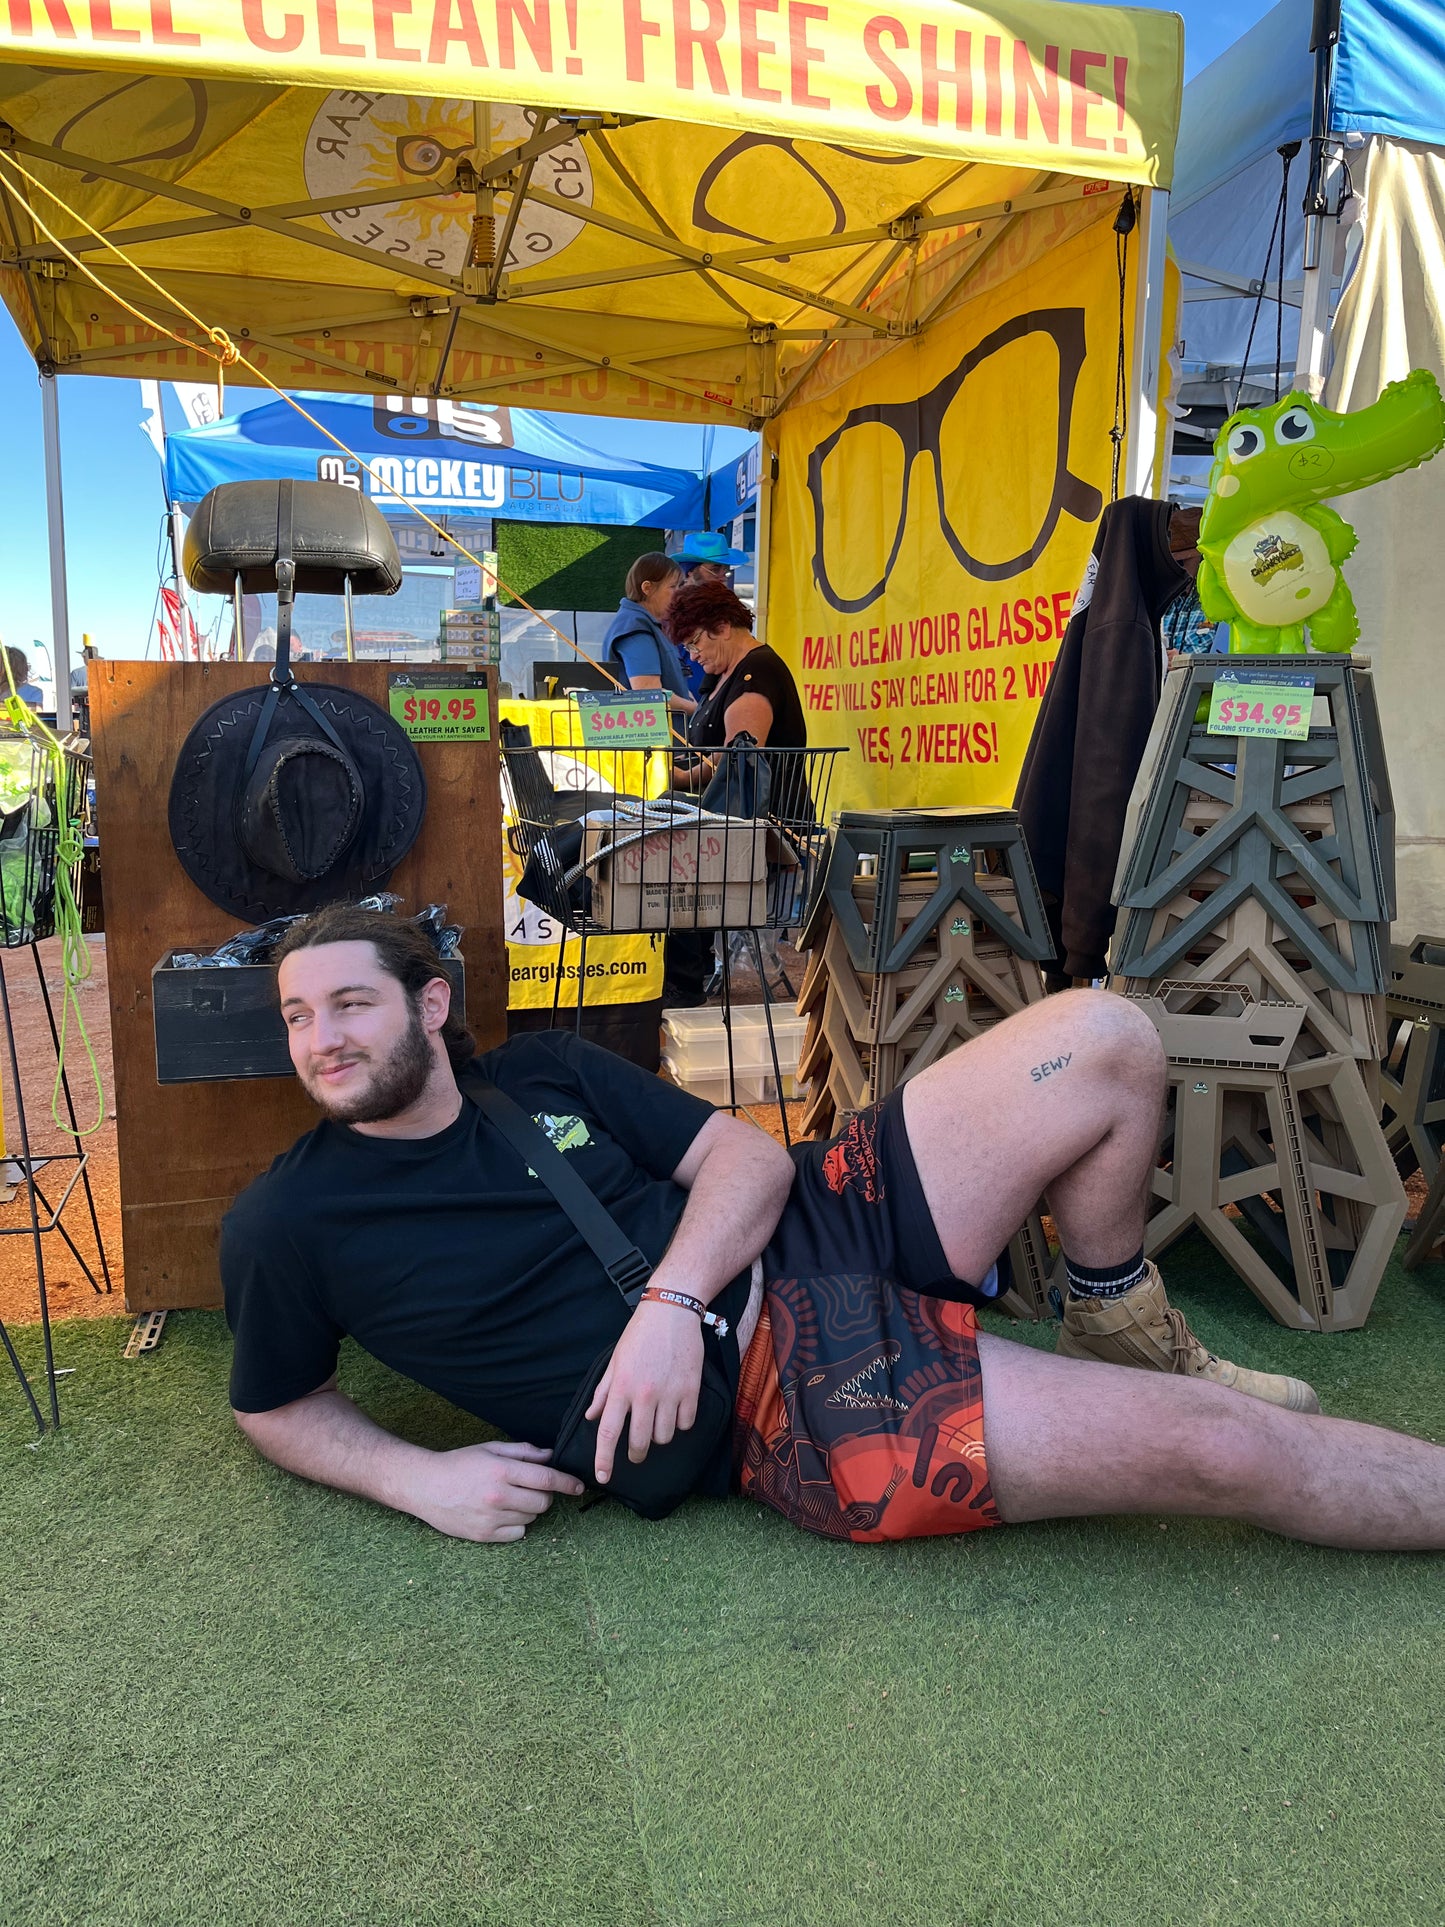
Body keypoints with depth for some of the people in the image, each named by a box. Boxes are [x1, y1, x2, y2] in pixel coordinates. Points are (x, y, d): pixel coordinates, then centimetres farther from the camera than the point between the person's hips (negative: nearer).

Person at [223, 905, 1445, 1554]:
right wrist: (418, 1478, -7)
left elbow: (748, 1156, 5)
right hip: (781, 1402, -5)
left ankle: (1132, 1345, 14)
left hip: (811, 1238, 5)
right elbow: (274, 1406, 12)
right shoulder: (287, 1225, -2)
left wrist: (672, 1296, -14)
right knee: (1221, 1448, -15)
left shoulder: (547, 1073, 6)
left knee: (1102, 1040, -8)